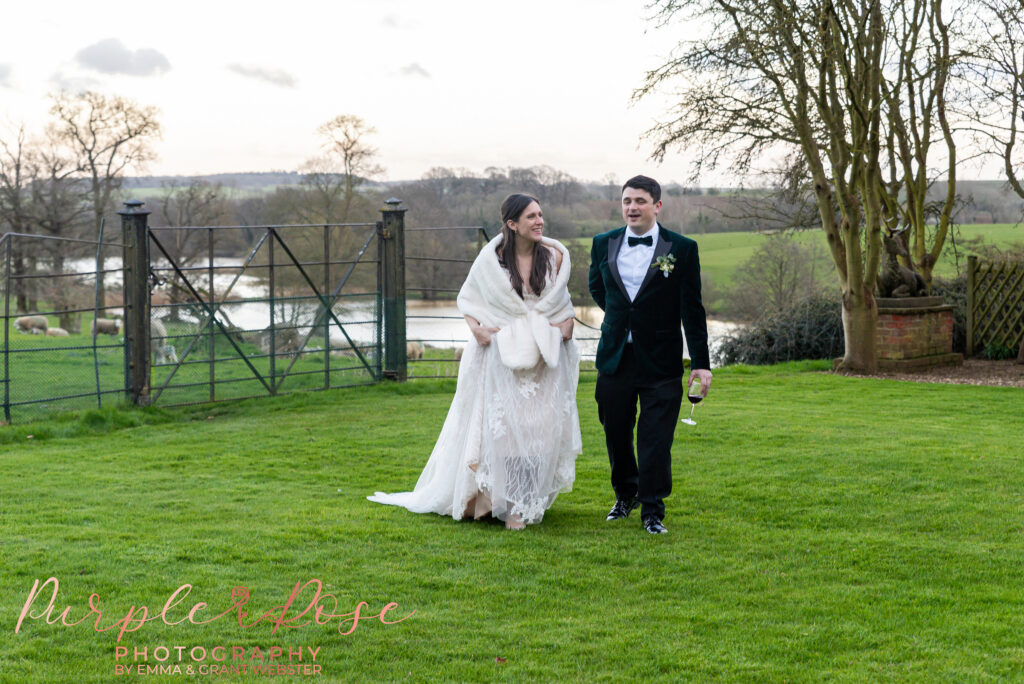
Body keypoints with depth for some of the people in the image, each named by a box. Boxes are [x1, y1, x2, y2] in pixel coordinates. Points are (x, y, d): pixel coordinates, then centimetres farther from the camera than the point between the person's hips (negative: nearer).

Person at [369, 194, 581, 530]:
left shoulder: (555, 256, 3)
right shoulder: (491, 259, -3)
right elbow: (467, 298, 8)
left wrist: (567, 322, 1)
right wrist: (476, 328, -8)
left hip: (545, 357, 2)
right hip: (503, 356, -2)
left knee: (542, 425, -1)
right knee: (503, 426, -5)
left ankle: (529, 501, 10)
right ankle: (510, 505, 6)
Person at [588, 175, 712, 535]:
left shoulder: (682, 249, -5)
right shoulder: (604, 244, 4)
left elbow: (692, 310, -5)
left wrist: (701, 364, -7)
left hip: (660, 361, -3)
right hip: (615, 357, 3)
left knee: (656, 438, -2)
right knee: (616, 433, 13)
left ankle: (652, 510, 10)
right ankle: (625, 494, 35)